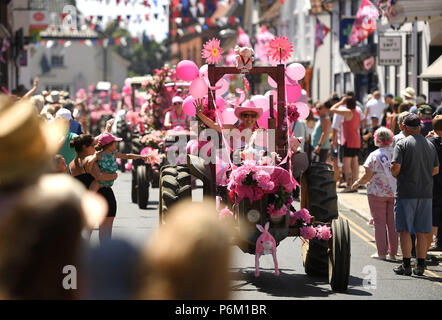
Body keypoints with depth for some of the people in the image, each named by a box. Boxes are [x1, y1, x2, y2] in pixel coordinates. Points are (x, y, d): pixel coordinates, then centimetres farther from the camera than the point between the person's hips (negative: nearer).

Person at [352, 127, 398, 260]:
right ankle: (393, 252, 11)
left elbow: (368, 176, -11)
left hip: (378, 193, -4)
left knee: (379, 222, 3)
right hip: (395, 192, 4)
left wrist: (358, 183, 7)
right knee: (392, 223, 9)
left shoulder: (374, 155, -11)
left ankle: (381, 252, 2)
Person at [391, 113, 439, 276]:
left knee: (405, 230, -1)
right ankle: (420, 266, 8)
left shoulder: (402, 144, -7)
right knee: (422, 232, 7)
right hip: (426, 192, 5)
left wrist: (395, 175, 5)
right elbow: (436, 170, 14)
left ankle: (406, 265, -3)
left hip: (406, 192, -5)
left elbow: (395, 167, -16)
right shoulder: (430, 145, 10)